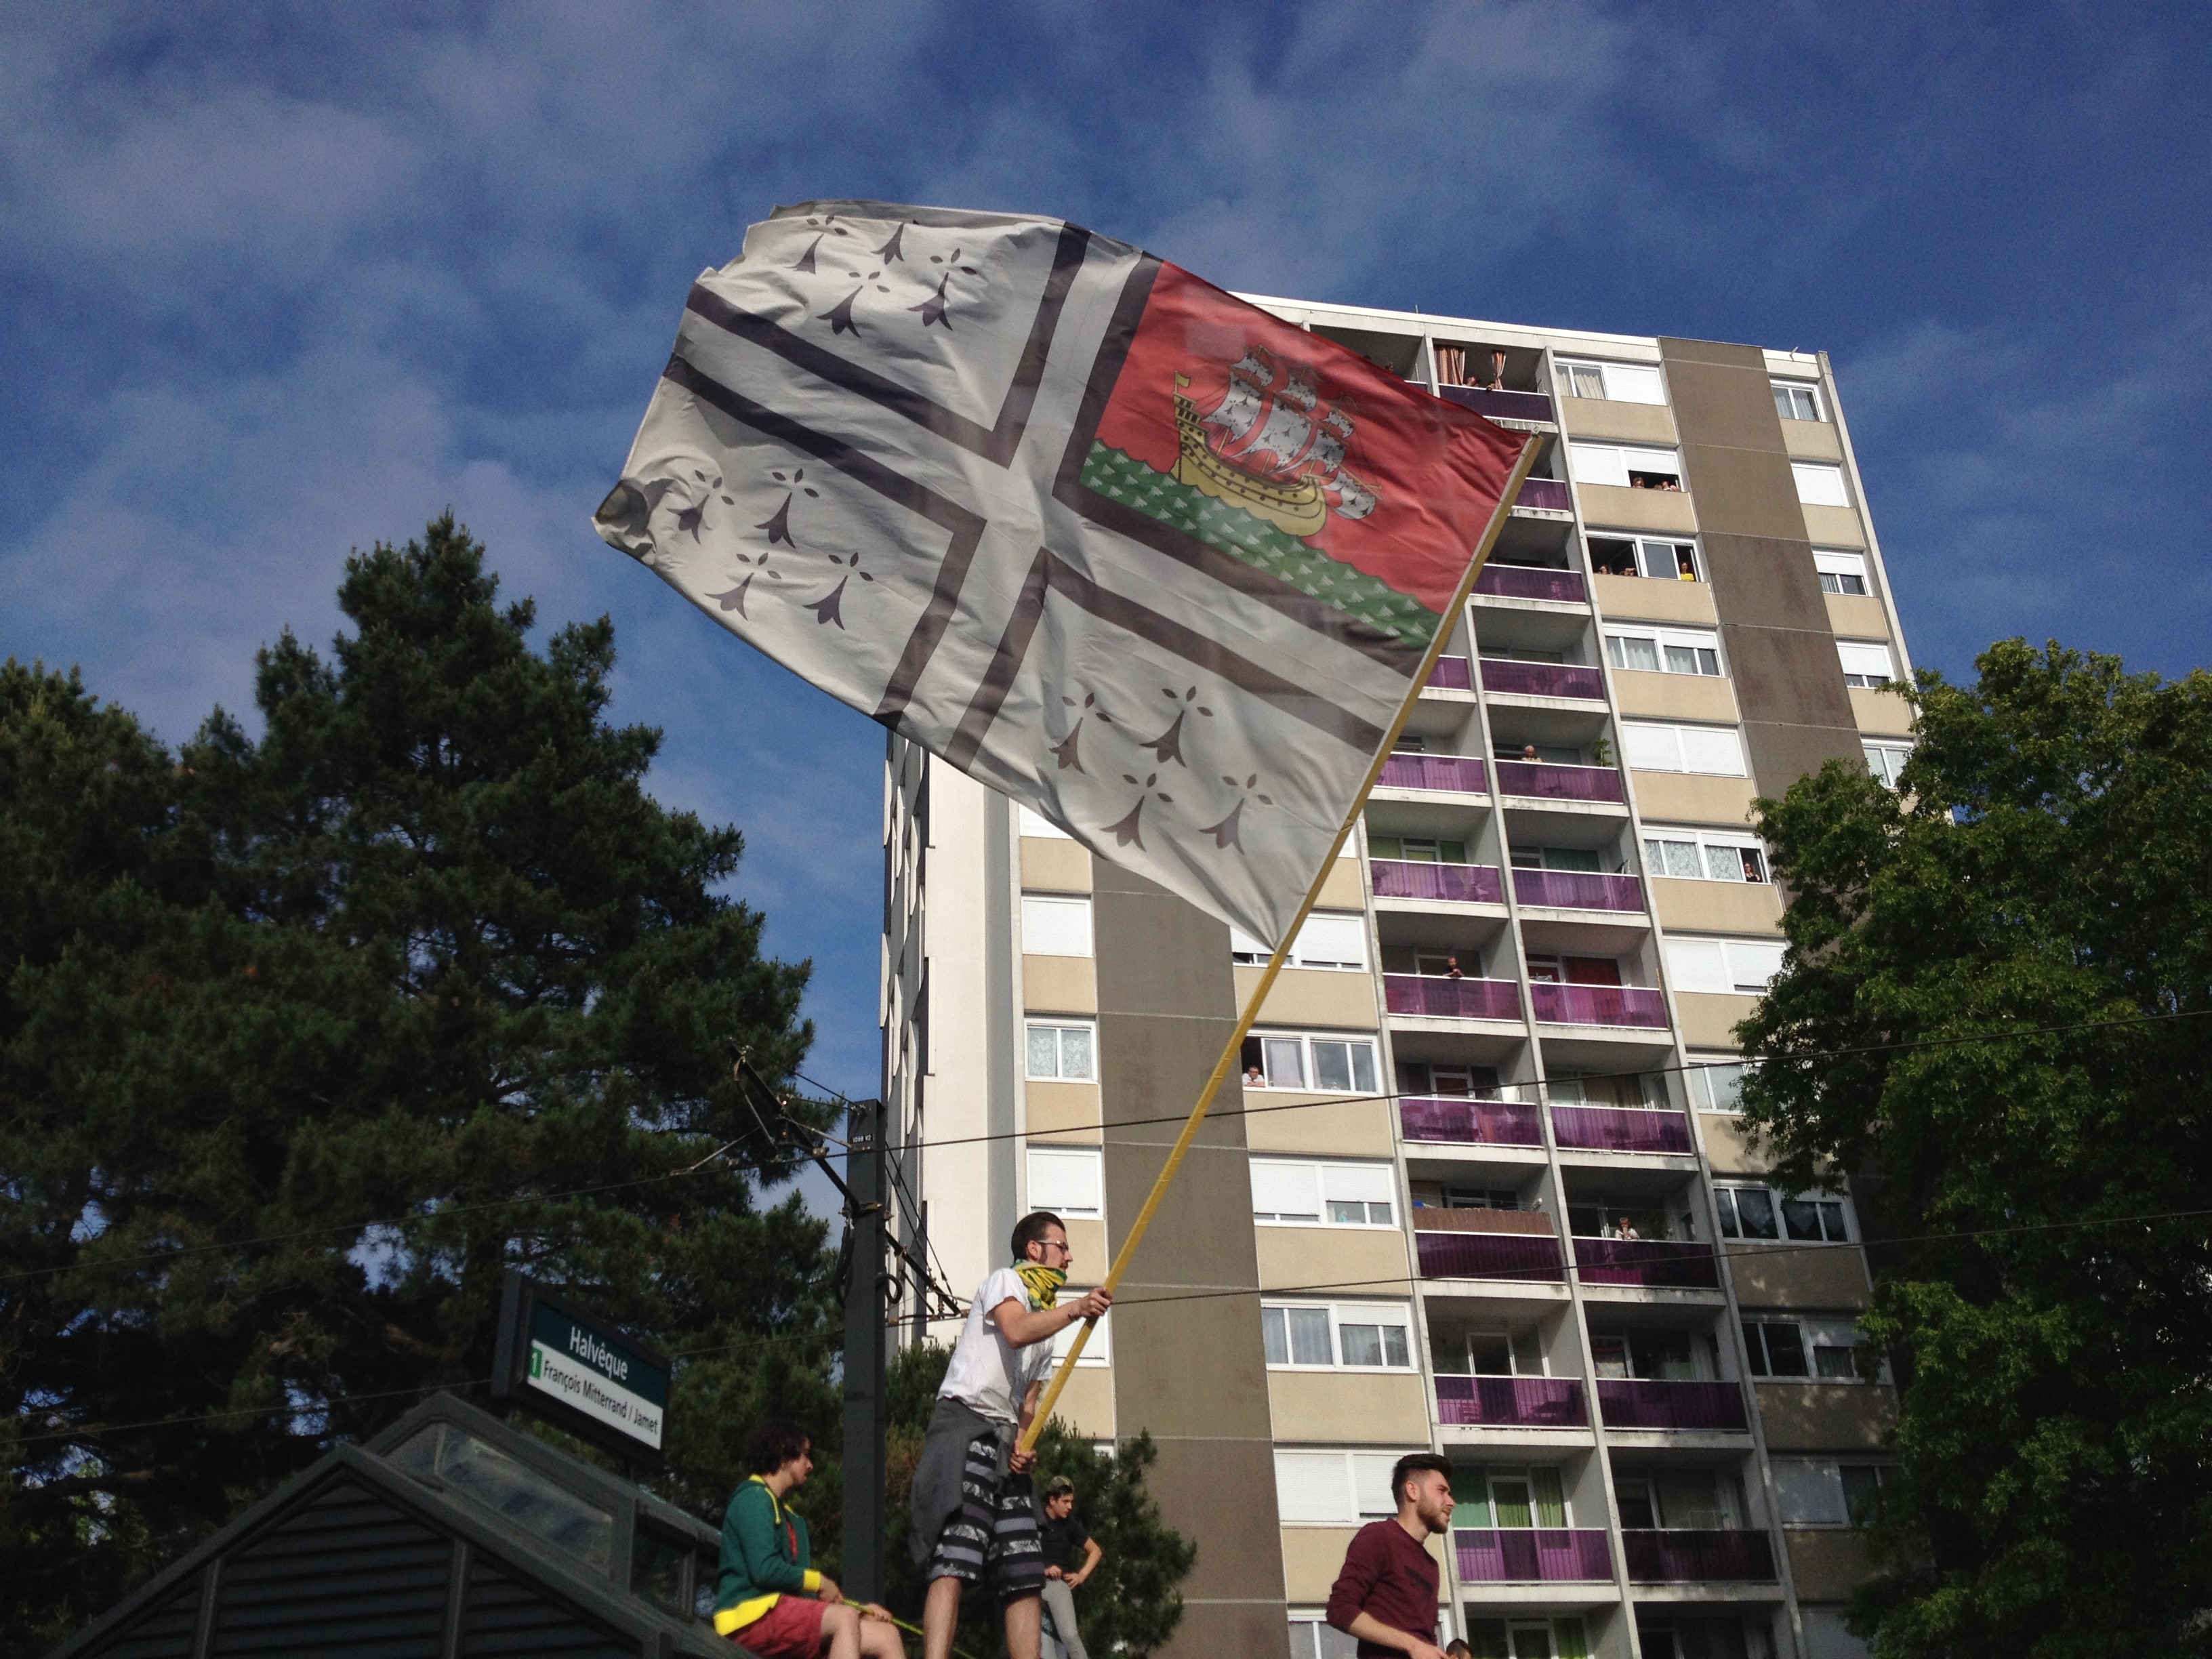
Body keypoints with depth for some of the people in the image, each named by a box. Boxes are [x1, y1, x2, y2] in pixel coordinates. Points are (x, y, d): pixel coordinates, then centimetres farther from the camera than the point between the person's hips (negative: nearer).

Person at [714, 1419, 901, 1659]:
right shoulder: (754, 1498, -2)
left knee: (886, 1636, -6)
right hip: (752, 1615, -9)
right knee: (845, 1619, -32)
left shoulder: (790, 1518, 28)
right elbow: (764, 1569, -17)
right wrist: (819, 1582, -4)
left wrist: (857, 1609, 9)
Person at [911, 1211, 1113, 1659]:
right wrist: (1076, 1310, -22)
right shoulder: (1005, 1280, 5)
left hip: (1007, 1440, 9)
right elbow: (1016, 1330, -19)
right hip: (966, 1423, -9)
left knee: (1027, 1578, 1)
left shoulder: (1047, 1324, 28)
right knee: (953, 1564, -22)